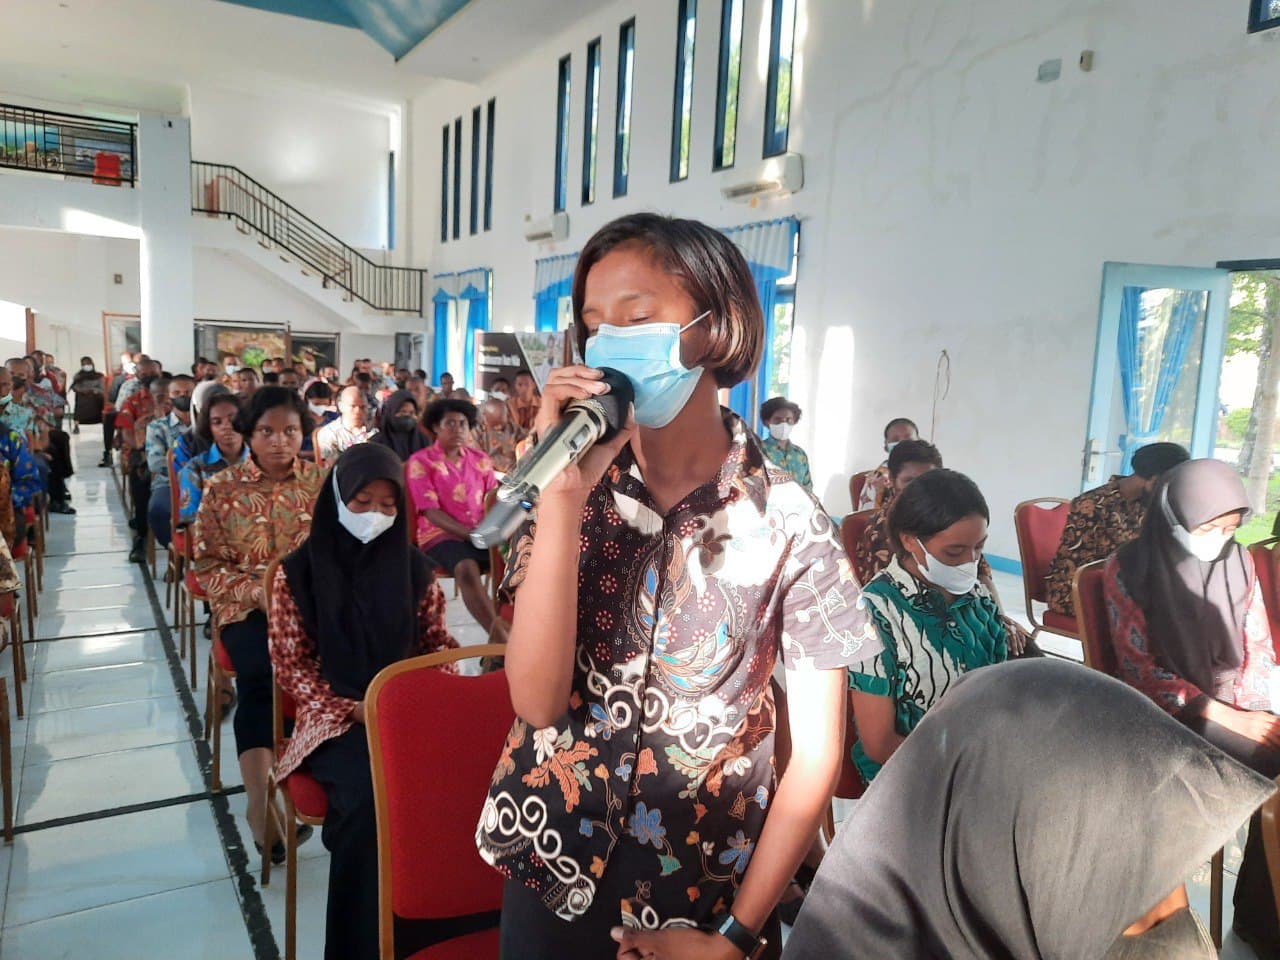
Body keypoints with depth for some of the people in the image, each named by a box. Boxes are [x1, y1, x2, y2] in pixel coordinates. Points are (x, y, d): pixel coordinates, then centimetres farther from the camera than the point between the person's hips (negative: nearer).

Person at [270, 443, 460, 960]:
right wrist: (353, 709, -13)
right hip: (334, 718, -2)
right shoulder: (299, 571, 0)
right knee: (369, 793, -31)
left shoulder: (414, 567, 7)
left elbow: (436, 642, 12)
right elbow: (291, 666, 0)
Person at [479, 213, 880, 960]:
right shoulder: (572, 490, -6)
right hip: (553, 873, 2)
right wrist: (564, 493, -24)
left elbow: (817, 754, -8)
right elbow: (538, 698, -17)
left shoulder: (790, 521, -13)